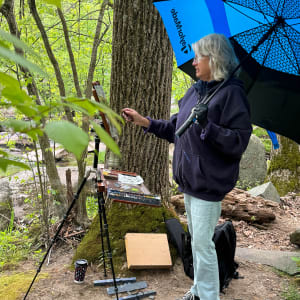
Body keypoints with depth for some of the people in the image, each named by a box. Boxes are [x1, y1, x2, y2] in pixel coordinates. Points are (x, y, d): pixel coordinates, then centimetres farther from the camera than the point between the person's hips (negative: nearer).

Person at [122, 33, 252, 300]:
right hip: (189, 178, 8)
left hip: (209, 183, -8)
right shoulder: (195, 90, 10)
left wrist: (206, 125, -29)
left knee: (203, 243, -3)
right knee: (196, 239, 19)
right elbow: (176, 128, 18)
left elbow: (238, 142, -20)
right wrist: (146, 122, 12)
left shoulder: (231, 93, -14)